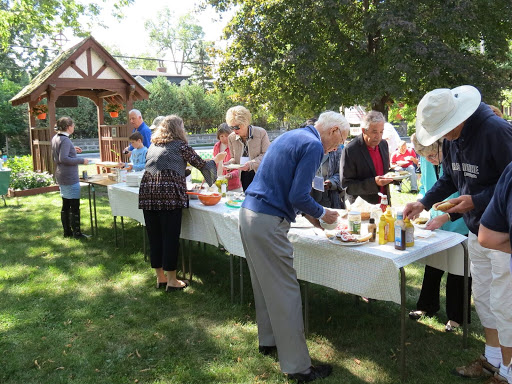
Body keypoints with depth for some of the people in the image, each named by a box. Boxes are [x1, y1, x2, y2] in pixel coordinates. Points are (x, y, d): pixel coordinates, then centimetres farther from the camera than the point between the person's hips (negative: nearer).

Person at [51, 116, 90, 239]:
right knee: (75, 206, 0)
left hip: (61, 177, 10)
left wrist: (73, 150, 16)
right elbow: (63, 159, -26)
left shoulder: (55, 138, 11)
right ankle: (76, 233, 7)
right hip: (70, 178, -10)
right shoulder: (65, 140, -18)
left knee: (66, 205, 15)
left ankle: (67, 231, 23)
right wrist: (81, 160, -20)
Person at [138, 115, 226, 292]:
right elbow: (201, 164, 8)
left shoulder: (152, 146, 22)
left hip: (147, 192, 6)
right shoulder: (180, 145, 5)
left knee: (154, 236, 12)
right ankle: (172, 280, 9)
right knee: (170, 236, 2)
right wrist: (216, 160, 26)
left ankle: (160, 277, 23)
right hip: (170, 193, -6)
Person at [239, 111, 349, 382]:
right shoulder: (313, 146, -12)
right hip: (268, 224, -10)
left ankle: (268, 340, 37)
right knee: (285, 293, -2)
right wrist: (321, 213, 1)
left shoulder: (291, 136, 18)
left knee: (265, 286, 21)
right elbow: (298, 196, -18)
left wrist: (305, 212, 21)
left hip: (249, 213, 10)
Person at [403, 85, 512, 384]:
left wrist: (477, 201, -25)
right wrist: (424, 203, 5)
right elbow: (450, 178, 14)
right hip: (477, 230, 8)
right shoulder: (453, 138, 2)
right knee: (482, 297, 16)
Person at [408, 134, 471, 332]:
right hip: (436, 224, 6)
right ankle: (427, 306, 34)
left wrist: (444, 217, -23)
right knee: (433, 266, 16)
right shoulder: (426, 161, -4)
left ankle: (456, 317, 24)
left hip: (460, 225, -5)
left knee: (457, 272, 5)